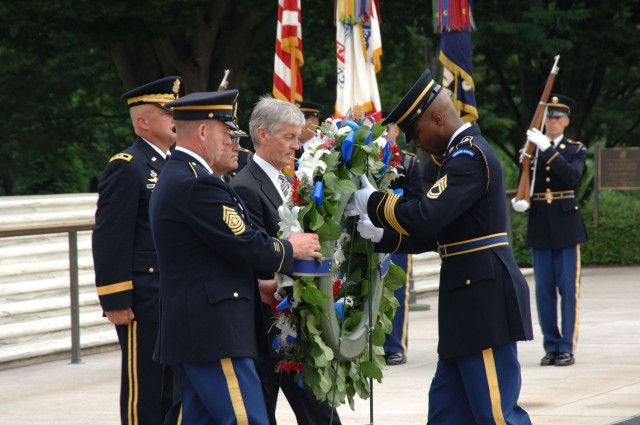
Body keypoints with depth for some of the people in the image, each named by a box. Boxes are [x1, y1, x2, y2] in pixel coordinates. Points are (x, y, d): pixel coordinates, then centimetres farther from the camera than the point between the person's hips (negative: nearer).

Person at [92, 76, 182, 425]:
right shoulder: (127, 169, -11)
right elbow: (109, 240, -15)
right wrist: (116, 302, -18)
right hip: (143, 303, -8)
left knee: (176, 388, 11)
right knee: (144, 391, -3)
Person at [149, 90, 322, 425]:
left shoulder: (177, 177, 18)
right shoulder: (197, 184, -16)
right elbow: (247, 246, -16)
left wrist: (253, 289, 15)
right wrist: (291, 248, 2)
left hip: (192, 332, 11)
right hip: (214, 334, -11)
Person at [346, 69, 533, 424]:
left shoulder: (471, 156, -14)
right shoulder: (462, 154, 18)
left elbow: (427, 217, -25)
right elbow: (435, 232, 20)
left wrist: (372, 202, -11)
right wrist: (380, 236, 9)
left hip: (485, 299, -11)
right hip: (469, 300, 11)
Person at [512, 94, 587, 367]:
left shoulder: (576, 150, 4)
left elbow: (572, 175, -17)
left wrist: (547, 149, -21)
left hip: (566, 225, -2)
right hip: (539, 226, 2)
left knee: (568, 288, -4)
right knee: (544, 290, 3)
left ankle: (567, 347, -1)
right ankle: (551, 346, 9)